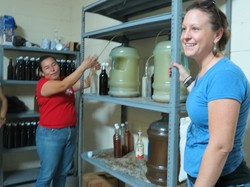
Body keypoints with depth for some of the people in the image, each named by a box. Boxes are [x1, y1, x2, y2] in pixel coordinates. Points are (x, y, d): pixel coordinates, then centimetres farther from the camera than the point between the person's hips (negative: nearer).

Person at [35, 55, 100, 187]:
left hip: (70, 132, 7)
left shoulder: (67, 82, 11)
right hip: (50, 134, -7)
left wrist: (93, 69, -9)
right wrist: (83, 66, -28)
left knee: (63, 172, 16)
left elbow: (86, 83, 9)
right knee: (47, 174, 2)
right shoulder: (43, 83, -12)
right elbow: (63, 86, -27)